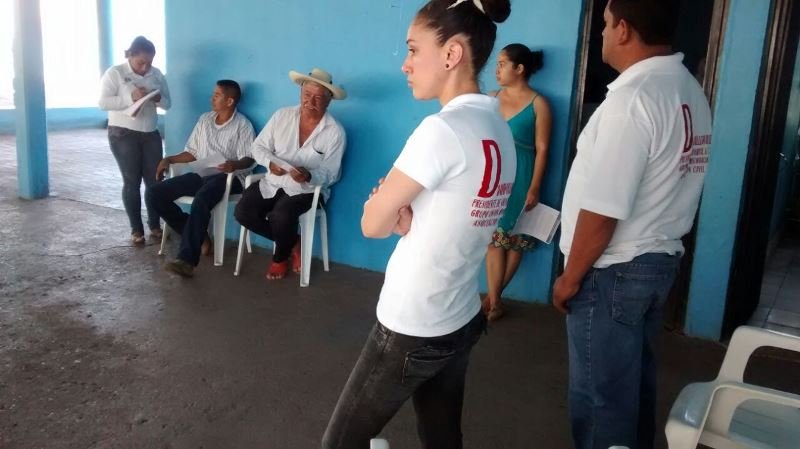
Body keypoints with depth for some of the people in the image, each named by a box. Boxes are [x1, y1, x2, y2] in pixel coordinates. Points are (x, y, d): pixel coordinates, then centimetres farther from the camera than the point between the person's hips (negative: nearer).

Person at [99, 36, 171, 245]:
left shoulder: (157, 74, 5)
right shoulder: (114, 73, -6)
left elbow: (167, 103, 9)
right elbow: (103, 103, -14)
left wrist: (158, 99, -14)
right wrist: (130, 97, -25)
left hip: (151, 134, 4)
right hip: (123, 134, -4)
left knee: (154, 180, 3)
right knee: (132, 181, -1)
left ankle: (155, 225, 16)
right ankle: (136, 229, 9)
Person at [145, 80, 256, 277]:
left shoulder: (242, 125, 0)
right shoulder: (205, 119, 18)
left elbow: (249, 158, -10)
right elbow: (192, 152, 21)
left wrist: (235, 165, -32)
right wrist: (170, 159, 6)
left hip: (227, 177, -7)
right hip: (201, 174, 7)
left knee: (201, 199, -40)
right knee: (153, 193, -11)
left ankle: (187, 259, -41)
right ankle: (197, 236, -5)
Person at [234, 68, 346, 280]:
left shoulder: (335, 132, -11)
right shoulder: (282, 115, -2)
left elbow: (330, 174, -10)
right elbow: (258, 146, 1)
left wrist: (309, 176, -32)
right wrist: (270, 162, -21)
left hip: (307, 189, -4)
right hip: (273, 182, 4)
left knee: (281, 215, -33)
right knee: (243, 211, -18)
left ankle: (281, 257, 2)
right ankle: (292, 242, 4)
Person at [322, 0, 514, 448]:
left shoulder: (443, 130, -22)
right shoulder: (500, 130, 3)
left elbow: (372, 224, -15)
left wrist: (395, 214, 4)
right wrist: (407, 216, -8)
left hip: (412, 330, -8)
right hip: (462, 321, 8)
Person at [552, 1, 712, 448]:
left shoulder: (633, 97, -23)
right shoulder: (690, 90, 6)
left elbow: (603, 209, -23)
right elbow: (664, 185, 12)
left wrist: (570, 278, -11)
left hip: (614, 271, -9)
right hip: (660, 258, 9)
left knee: (601, 393, 6)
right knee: (636, 381, 23)